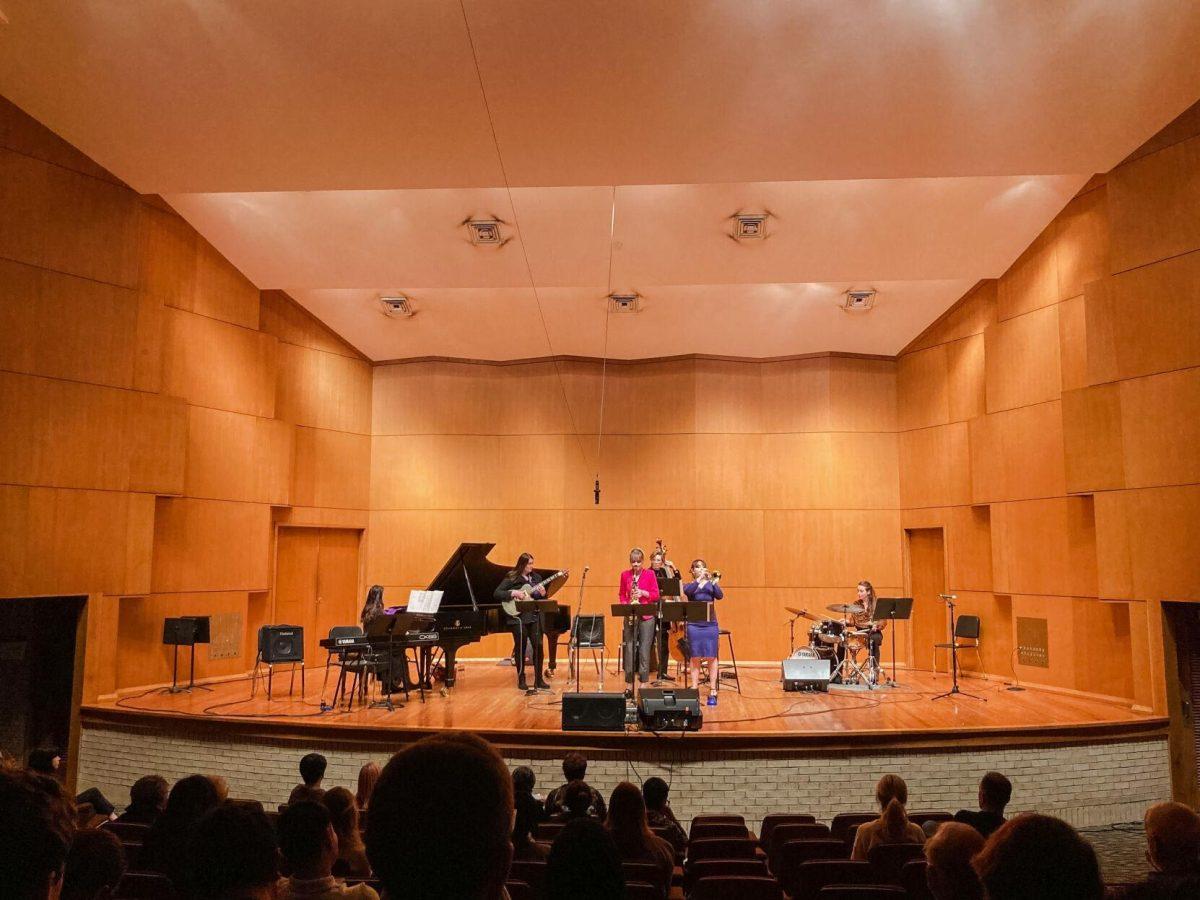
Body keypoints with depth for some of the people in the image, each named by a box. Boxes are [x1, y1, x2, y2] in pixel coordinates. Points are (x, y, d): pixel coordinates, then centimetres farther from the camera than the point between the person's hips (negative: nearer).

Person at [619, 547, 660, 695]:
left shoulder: (650, 575, 1)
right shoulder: (625, 575, 6)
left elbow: (656, 595, 0)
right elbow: (621, 594, 11)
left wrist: (643, 593, -16)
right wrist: (625, 605, -6)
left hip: (646, 617, -1)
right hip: (630, 616, 1)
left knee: (644, 650, -1)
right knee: (629, 649, 0)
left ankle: (643, 685, 6)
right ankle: (629, 686, 7)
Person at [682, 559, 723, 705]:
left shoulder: (711, 584, 10)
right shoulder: (689, 585, 7)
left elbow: (720, 596, -9)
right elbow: (688, 591, -17)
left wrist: (714, 582, -26)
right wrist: (700, 578, -27)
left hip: (710, 624, 1)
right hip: (694, 624, 0)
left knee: (711, 657, -1)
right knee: (694, 657, 1)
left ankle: (712, 692, 4)